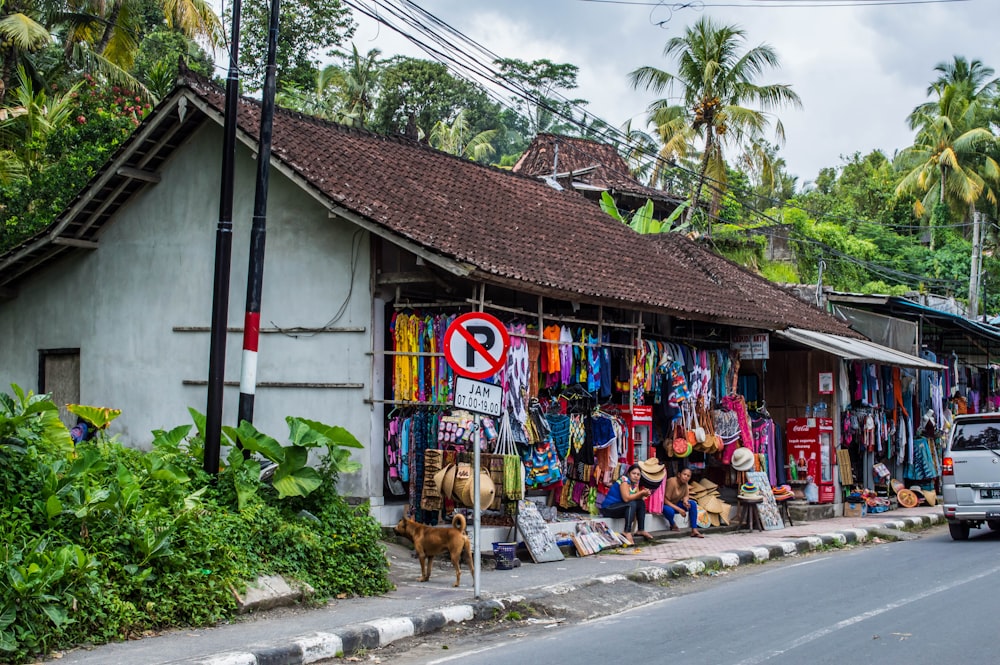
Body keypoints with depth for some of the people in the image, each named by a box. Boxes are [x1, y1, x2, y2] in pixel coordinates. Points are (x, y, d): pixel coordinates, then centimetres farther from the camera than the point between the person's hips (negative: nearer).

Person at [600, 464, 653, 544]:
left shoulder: (635, 483, 6)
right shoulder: (624, 480, -19)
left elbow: (638, 498, 0)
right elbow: (626, 498, -31)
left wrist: (644, 494, -20)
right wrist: (641, 493, -24)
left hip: (619, 507, 9)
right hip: (608, 508, -9)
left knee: (641, 503, 1)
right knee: (632, 504, -28)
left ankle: (641, 530, 2)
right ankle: (627, 533, -35)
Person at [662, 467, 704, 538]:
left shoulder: (685, 483, -7)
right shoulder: (672, 482, -28)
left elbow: (686, 496, 4)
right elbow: (666, 500, -27)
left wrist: (685, 501, -21)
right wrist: (678, 509, -30)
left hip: (676, 503, 7)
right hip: (666, 505, -7)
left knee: (693, 503, -15)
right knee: (670, 511, -41)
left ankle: (694, 530, -15)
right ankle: (672, 525, -5)